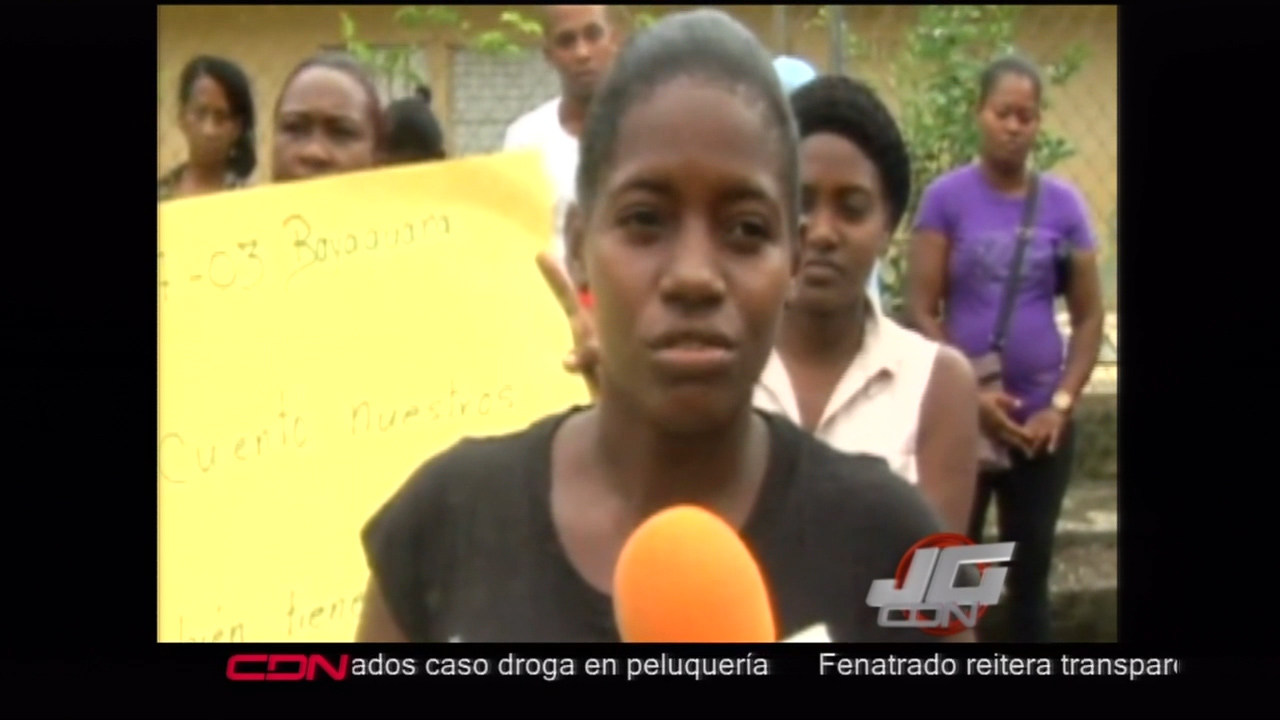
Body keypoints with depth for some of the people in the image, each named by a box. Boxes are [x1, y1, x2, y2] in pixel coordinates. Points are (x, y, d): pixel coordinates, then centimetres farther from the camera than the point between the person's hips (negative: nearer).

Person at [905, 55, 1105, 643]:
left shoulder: (1063, 203, 3)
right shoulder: (946, 197, -4)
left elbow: (1089, 316, 5)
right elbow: (920, 312, -6)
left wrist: (1061, 404, -6)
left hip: (1042, 422, 2)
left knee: (1030, 569, 11)